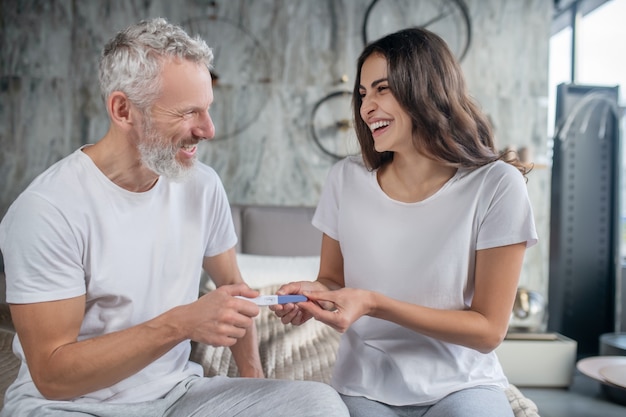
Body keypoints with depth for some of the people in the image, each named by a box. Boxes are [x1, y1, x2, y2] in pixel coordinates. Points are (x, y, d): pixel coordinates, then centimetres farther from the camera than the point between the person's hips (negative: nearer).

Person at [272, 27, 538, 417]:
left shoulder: (496, 185, -12)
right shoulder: (347, 179, -4)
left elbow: (489, 329, -10)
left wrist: (374, 303, -21)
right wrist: (315, 293, -15)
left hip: (461, 384, -2)